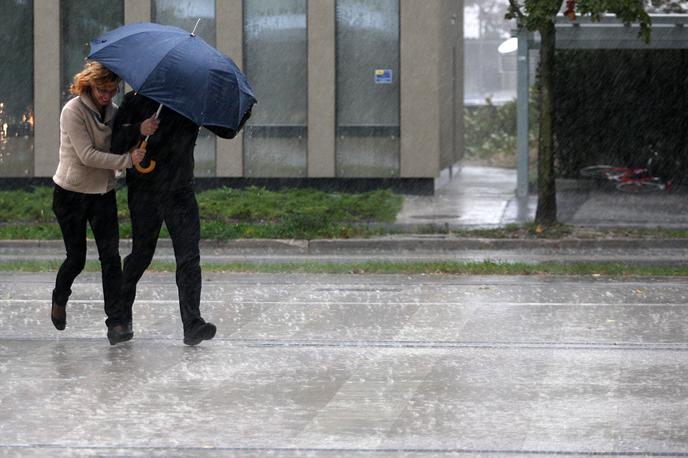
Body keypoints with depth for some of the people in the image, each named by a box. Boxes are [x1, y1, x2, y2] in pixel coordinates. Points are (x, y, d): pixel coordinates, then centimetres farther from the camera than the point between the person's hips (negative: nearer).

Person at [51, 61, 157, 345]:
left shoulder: (112, 110, 5)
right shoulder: (73, 111, -15)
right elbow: (87, 155, -22)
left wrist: (140, 130, -29)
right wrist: (127, 160, -27)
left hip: (103, 193, 4)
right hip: (71, 194, -4)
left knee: (110, 255, -7)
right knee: (76, 257, 5)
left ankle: (116, 322, -8)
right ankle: (59, 300, 35)